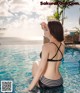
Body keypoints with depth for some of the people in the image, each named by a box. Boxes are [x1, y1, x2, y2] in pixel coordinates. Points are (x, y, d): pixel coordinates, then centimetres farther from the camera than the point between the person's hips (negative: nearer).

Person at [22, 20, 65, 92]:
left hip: (47, 83, -6)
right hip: (59, 82, 6)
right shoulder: (62, 45, -2)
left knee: (35, 64, 22)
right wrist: (46, 28, 6)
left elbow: (41, 69, -24)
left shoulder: (47, 46, -23)